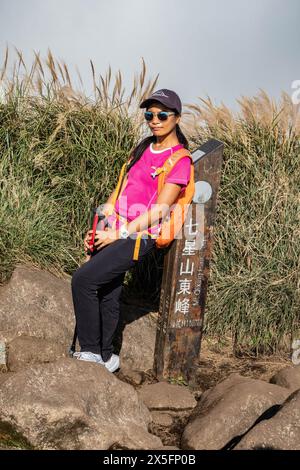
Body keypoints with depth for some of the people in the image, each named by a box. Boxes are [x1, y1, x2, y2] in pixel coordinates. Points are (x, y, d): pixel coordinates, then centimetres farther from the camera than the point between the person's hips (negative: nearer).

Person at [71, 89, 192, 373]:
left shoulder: (180, 160, -7)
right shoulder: (143, 150, 16)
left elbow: (158, 210, -13)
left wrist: (120, 234, -14)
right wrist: (99, 228, 10)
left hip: (139, 237, -7)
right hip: (115, 231, 7)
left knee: (83, 279, -17)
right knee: (106, 295, 9)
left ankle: (91, 352, -5)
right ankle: (105, 358, 23)